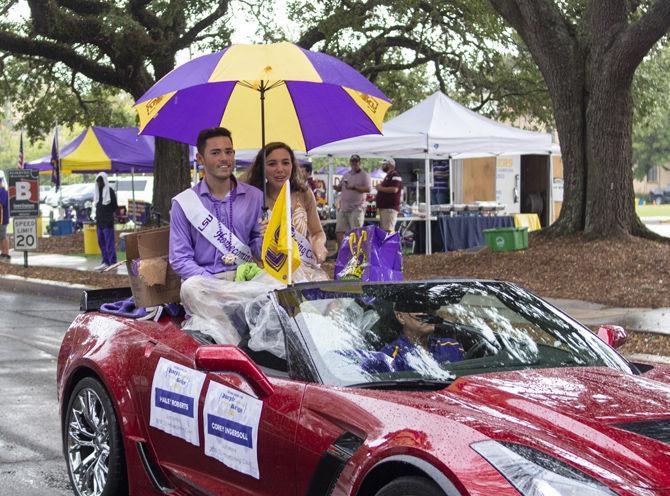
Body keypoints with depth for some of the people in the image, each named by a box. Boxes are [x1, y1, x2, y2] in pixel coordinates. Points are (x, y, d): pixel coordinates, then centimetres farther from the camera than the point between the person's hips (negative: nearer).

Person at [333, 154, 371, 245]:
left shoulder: (364, 175, 0)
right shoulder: (346, 175, 19)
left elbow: (368, 189, -13)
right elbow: (340, 187, 25)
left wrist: (354, 187, -21)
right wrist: (336, 187, 0)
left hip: (357, 208, -6)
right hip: (343, 207, 6)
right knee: (339, 231, 6)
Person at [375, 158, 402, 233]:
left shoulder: (395, 175, -9)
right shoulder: (388, 176, 24)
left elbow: (394, 189, -23)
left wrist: (381, 188, -13)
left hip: (390, 208, -11)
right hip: (384, 207, 11)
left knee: (388, 230, -17)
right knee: (383, 231, 9)